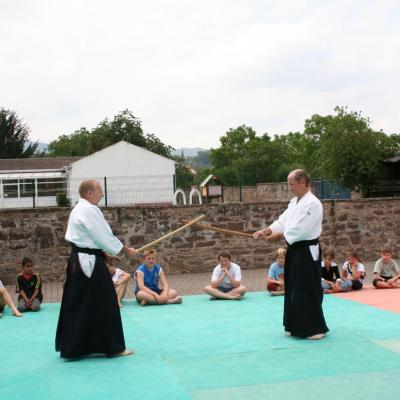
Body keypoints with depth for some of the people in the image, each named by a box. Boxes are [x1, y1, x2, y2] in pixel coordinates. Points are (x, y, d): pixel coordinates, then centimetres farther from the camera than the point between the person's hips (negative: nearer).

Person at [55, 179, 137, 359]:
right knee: (103, 304, -2)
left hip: (79, 261, 11)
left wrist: (105, 255, 16)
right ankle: (113, 347, 6)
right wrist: (126, 251, -4)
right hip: (89, 263, -11)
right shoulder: (89, 210, -17)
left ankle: (72, 347, 20)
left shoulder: (79, 209, 17)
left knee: (77, 305, 13)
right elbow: (105, 236, -16)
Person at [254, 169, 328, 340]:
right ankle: (297, 327, 25)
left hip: (307, 252, -10)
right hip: (294, 251, 10)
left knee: (309, 291, -5)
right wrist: (267, 231, -2)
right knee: (293, 290, 14)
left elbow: (300, 229, -23)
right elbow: (282, 221, 12)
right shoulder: (294, 202, 14)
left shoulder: (312, 203, -17)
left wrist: (279, 235, -16)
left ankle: (316, 328, 6)